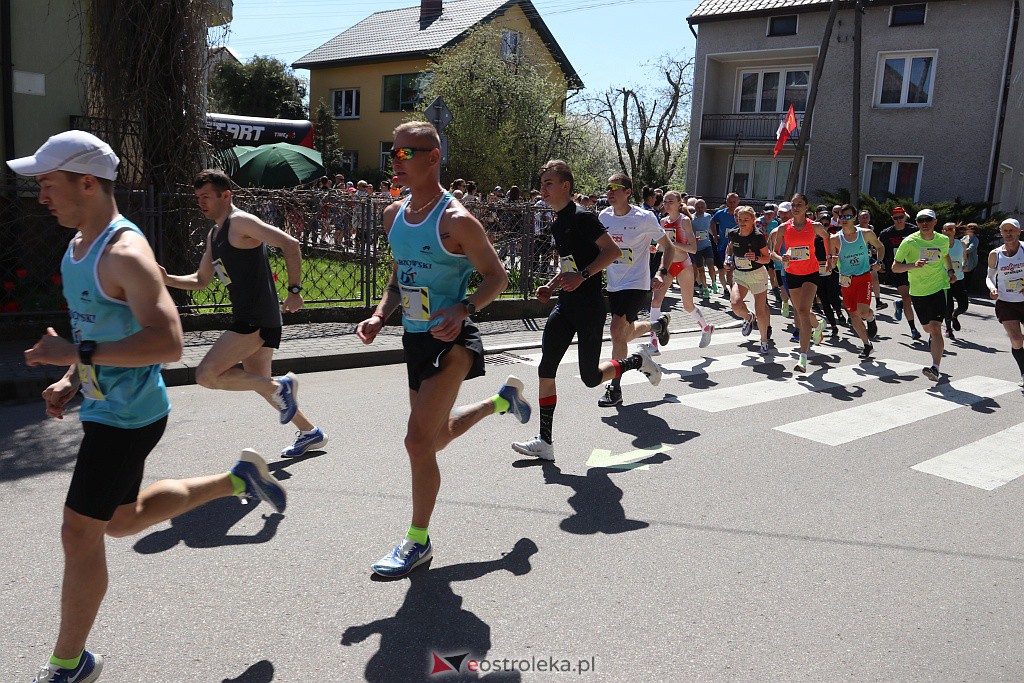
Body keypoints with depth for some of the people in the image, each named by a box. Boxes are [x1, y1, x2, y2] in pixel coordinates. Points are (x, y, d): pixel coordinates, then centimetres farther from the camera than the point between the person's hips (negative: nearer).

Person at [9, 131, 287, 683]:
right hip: (104, 407, 10)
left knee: (79, 533, 0)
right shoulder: (79, 244, 9)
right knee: (122, 520, 25)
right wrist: (72, 380, 6)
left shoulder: (125, 254, -22)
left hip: (128, 415, -10)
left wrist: (78, 354, -29)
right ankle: (239, 480, 36)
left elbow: (167, 343, -31)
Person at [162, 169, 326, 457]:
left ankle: (279, 387, -3)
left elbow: (290, 244, -19)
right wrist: (168, 279, 8)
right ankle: (310, 432, 29)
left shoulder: (241, 222, -10)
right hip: (247, 318, 10)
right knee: (259, 382, 18)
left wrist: (294, 290, -21)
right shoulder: (214, 234, 19)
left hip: (258, 319, -10)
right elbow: (201, 280, 25)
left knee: (206, 374, -14)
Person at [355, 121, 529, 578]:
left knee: (418, 441, -12)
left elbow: (497, 276, -11)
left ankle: (417, 542, 8)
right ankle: (503, 399, 48)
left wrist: (463, 310, -27)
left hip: (449, 341, -8)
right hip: (414, 337, 8)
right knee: (437, 437, 22)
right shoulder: (394, 214, 7)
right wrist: (381, 316, 1)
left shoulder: (456, 220, -16)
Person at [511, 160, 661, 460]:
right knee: (545, 369, -2)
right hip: (565, 304, 8)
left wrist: (582, 276, -25)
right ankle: (544, 442, 3)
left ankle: (639, 360, 27)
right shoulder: (556, 222, 14)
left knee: (590, 377, 0)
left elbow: (613, 251, -16)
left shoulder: (582, 217, -12)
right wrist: (551, 285, 10)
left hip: (589, 304, -8)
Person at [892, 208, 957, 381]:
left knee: (935, 328, -16)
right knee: (927, 328, 17)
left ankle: (935, 368, -22)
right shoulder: (909, 242, -8)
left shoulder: (943, 240, 1)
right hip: (917, 291, 1)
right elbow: (895, 267, -10)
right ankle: (933, 339, 56)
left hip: (938, 288, -1)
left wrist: (950, 270, 9)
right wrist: (913, 265, -26)